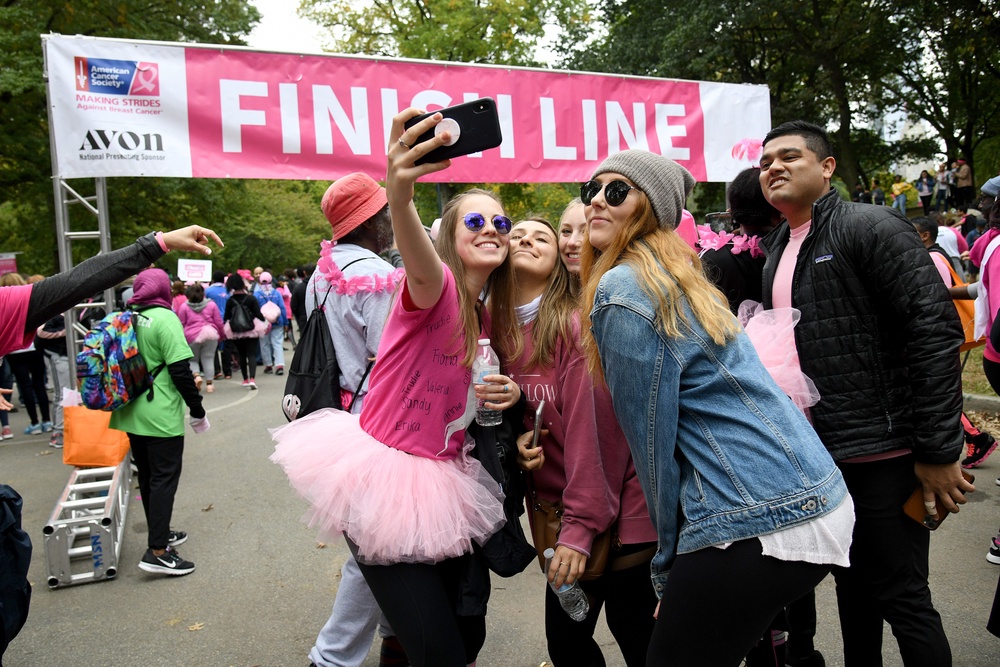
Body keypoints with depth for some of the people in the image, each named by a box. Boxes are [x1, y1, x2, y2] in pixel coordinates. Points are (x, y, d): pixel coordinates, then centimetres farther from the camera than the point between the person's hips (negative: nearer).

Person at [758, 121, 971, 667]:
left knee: (902, 599, 2)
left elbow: (935, 332, -17)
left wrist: (938, 450, -20)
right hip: (818, 454, 7)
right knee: (852, 588, 21)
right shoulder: (776, 252, 13)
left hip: (885, 454, -7)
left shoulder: (871, 228, -11)